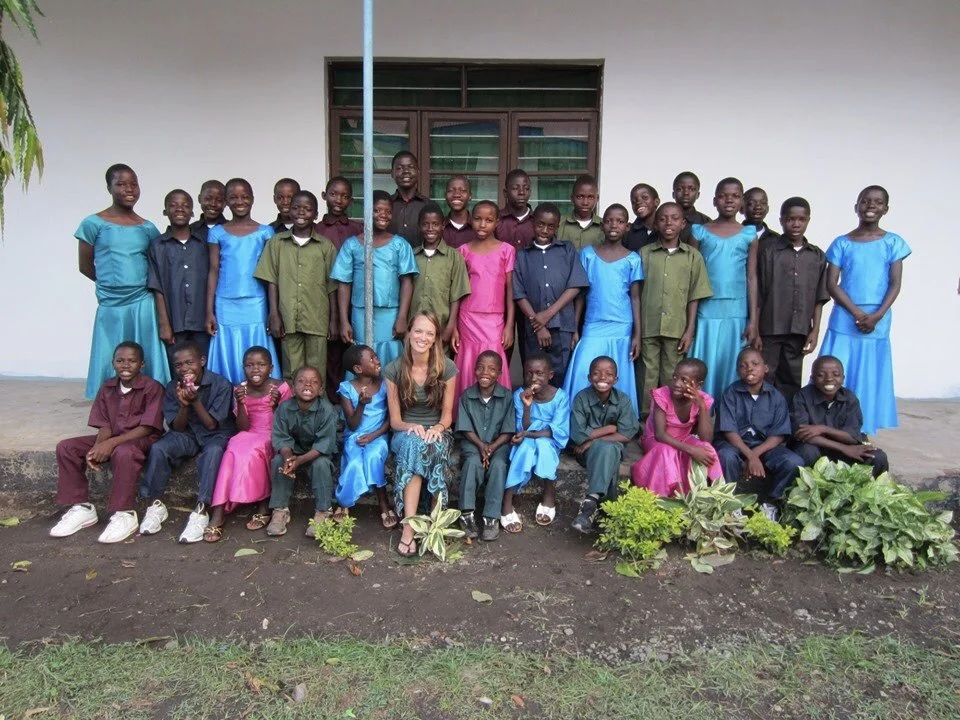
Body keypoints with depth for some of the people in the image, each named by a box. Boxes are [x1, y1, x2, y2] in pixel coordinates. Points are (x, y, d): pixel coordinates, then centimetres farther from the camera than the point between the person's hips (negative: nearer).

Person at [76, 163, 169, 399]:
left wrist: (137, 284, 2)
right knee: (111, 367, 3)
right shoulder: (93, 224, 0)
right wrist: (113, 285, 12)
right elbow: (85, 266, 7)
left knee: (147, 365, 3)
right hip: (111, 306, -2)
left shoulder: (148, 228, 7)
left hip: (144, 304, 2)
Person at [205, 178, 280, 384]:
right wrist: (209, 311, 1)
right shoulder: (217, 233, 6)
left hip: (256, 306, -1)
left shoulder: (265, 232, 5)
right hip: (226, 307, 1)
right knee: (229, 361, 3)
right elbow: (213, 272, 6)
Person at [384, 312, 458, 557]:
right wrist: (411, 427, -23)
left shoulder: (447, 368, -4)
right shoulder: (394, 370, -4)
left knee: (433, 446, -36)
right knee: (414, 443, -37)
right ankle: (410, 525, -40)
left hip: (436, 433, 1)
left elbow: (447, 414, 1)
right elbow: (394, 420, -1)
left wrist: (438, 428, -22)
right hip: (405, 433, 0)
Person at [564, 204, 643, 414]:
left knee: (618, 382, 5)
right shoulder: (588, 254, 4)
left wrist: (637, 334, 0)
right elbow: (580, 294, 6)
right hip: (593, 328, 0)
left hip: (622, 330, 0)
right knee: (583, 379, -7)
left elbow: (635, 297, 4)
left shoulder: (632, 259, 3)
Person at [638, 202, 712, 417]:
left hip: (677, 329, 0)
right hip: (648, 327, 0)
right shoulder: (644, 253, 6)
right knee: (648, 378, 4)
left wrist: (690, 330, -1)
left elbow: (694, 296, 5)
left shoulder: (692, 256, 6)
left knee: (672, 379, 6)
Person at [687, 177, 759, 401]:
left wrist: (753, 320, 1)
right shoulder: (700, 232, 4)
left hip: (737, 313, 1)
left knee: (731, 368, 4)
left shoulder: (749, 235, 7)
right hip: (706, 312, -1)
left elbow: (752, 278, 6)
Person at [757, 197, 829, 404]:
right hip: (769, 328, -3)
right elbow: (757, 295, -4)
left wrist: (815, 330, 3)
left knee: (791, 383, 10)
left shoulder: (817, 256, 8)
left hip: (799, 331, 4)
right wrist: (755, 330, -7)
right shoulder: (767, 249, -3)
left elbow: (819, 298, 10)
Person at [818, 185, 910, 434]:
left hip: (878, 323, 1)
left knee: (869, 379, 6)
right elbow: (831, 284, -2)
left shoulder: (893, 243, 5)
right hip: (844, 320, 0)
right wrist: (857, 313, -12)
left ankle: (862, 432, 15)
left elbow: (895, 285, 1)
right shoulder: (842, 243, 3)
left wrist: (877, 316, -13)